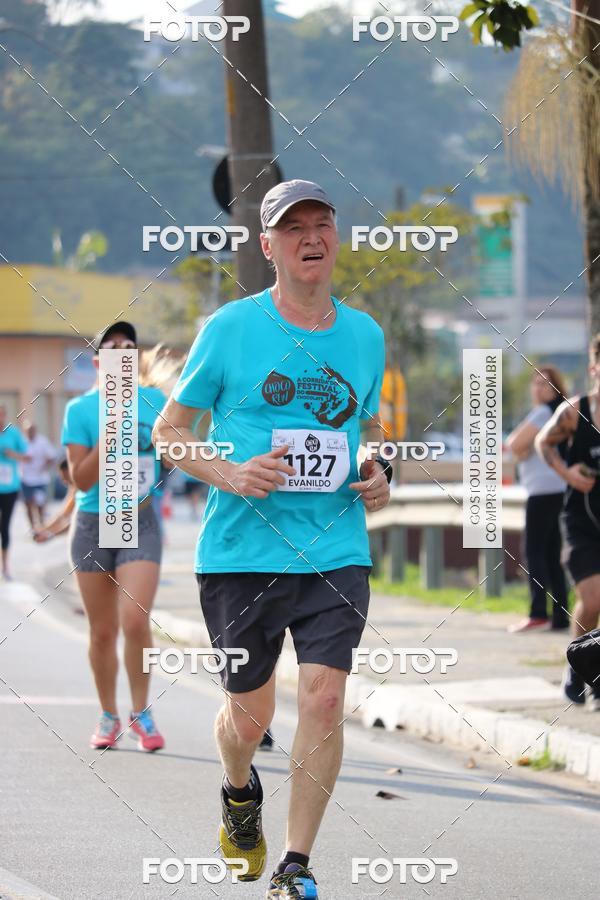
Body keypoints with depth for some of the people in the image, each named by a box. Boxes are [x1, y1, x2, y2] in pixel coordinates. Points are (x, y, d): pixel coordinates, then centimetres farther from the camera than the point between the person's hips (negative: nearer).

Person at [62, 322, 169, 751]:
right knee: (103, 631, 6)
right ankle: (109, 716, 23)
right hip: (94, 524, 0)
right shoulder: (81, 409, -2)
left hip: (141, 523, 0)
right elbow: (81, 478, -9)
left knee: (135, 620, -17)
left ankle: (142, 712, 0)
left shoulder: (155, 401, 4)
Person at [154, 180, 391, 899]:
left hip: (336, 551, 2)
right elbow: (168, 428, 3)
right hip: (241, 553, -2)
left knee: (324, 700, -10)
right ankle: (239, 795, 42)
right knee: (250, 714, 6)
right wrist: (229, 475, -14)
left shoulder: (365, 335, 9)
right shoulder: (230, 328, -2)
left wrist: (377, 475, 4)